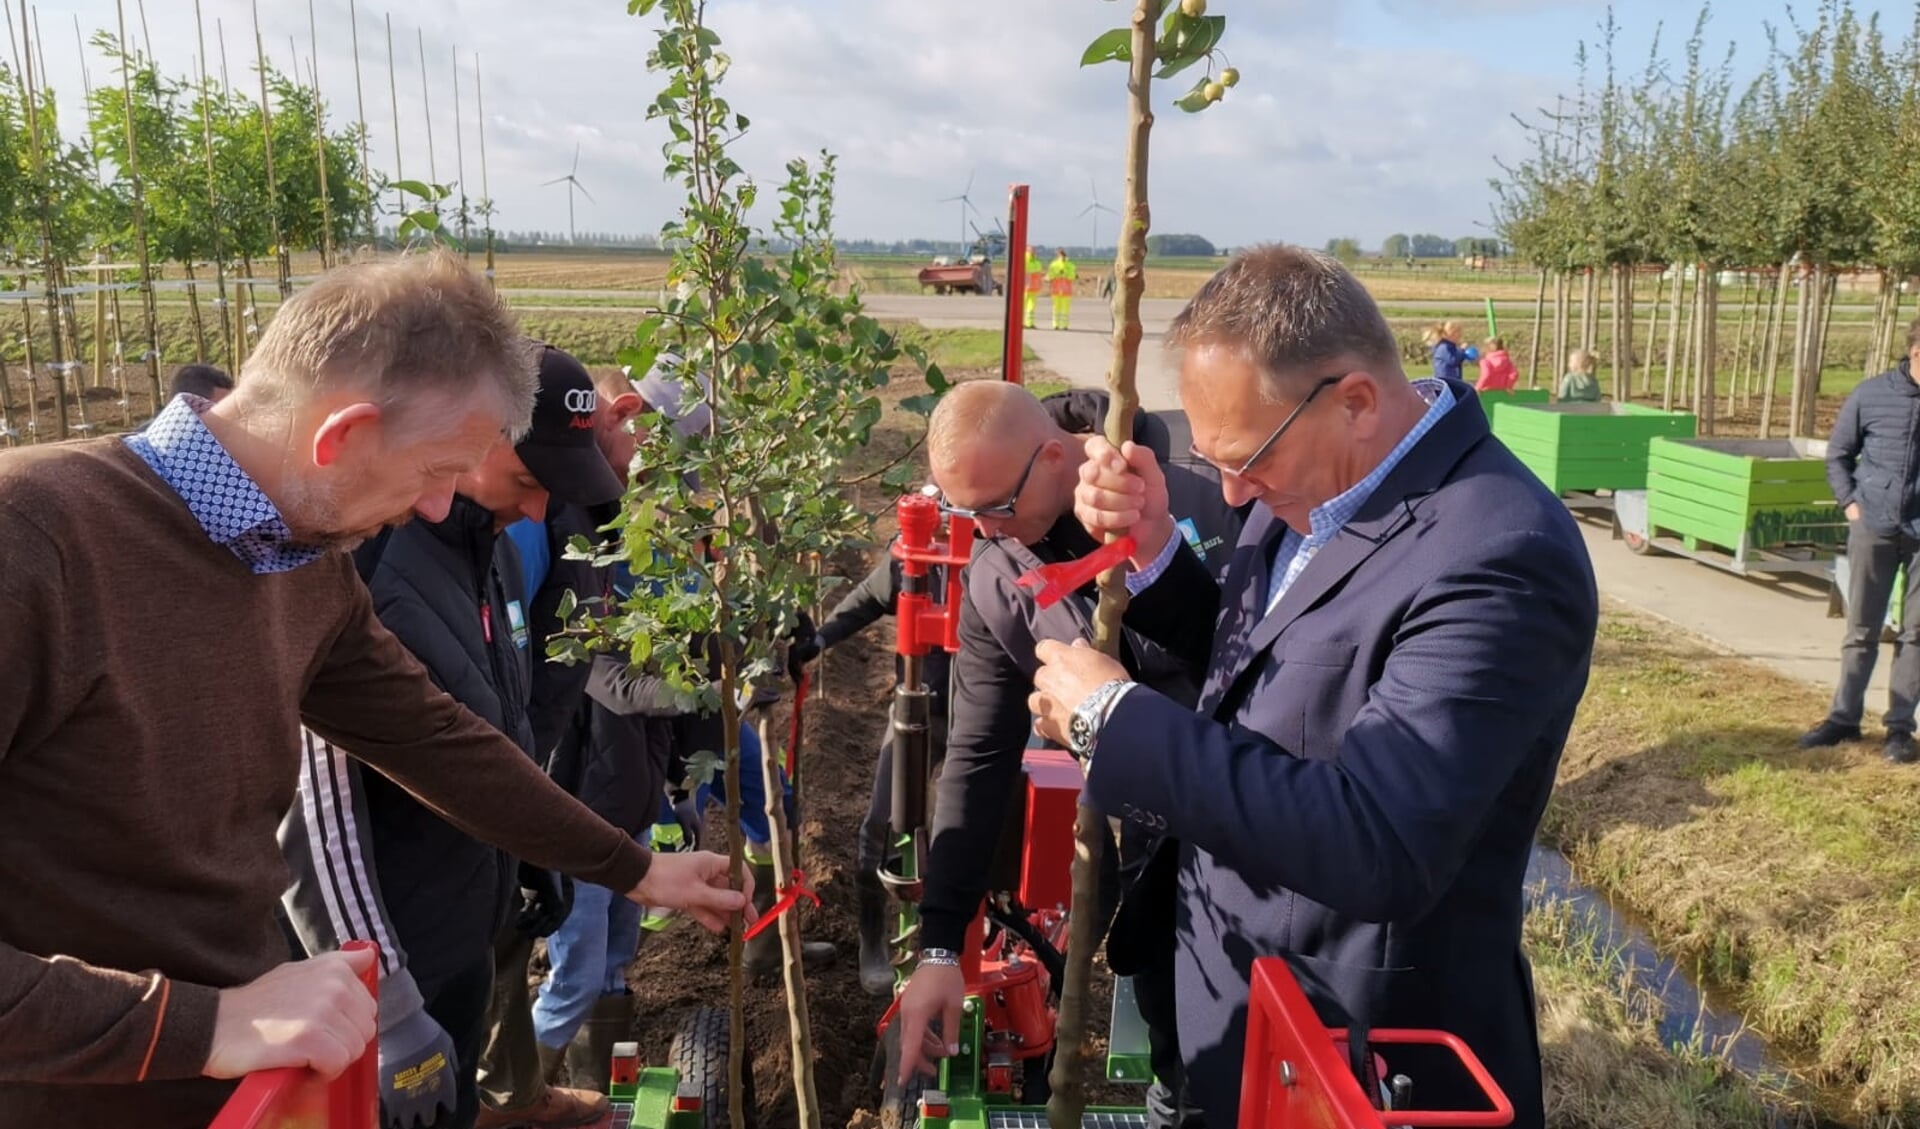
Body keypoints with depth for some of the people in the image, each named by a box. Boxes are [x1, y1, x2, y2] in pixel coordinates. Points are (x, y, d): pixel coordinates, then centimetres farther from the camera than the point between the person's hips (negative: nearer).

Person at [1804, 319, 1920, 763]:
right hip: (1873, 527, 0)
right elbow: (1838, 454, 9)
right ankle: (1844, 717, 20)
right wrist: (1849, 501, -1)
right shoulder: (1871, 395, -3)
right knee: (1861, 630, 9)